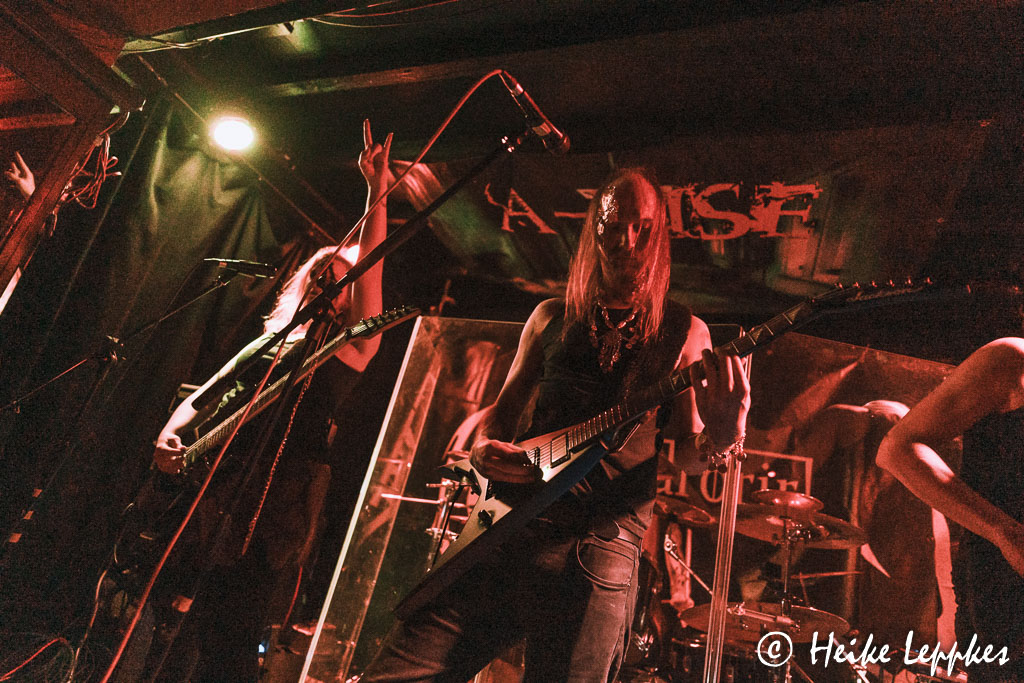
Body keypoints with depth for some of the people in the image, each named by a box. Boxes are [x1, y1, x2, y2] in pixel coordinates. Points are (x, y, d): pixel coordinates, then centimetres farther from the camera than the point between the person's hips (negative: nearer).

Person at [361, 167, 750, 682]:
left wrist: (720, 438, -15)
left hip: (601, 539, -2)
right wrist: (484, 449, 0)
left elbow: (689, 452, 7)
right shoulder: (552, 317, 14)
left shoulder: (683, 331, 7)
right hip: (506, 523, 3)